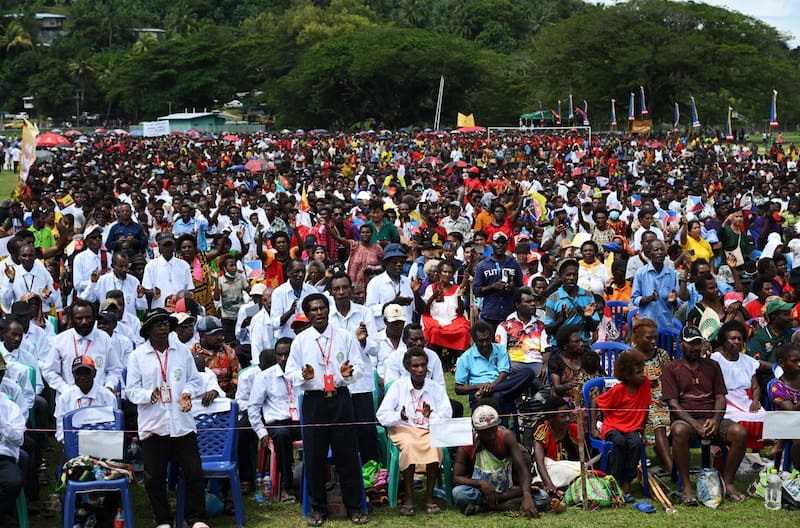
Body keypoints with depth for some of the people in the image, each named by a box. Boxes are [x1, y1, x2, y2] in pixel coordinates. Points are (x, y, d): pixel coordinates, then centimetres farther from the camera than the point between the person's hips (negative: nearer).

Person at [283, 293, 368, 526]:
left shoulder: (345, 338, 4)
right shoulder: (300, 341, 4)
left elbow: (360, 367, 3)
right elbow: (290, 373, 3)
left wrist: (349, 373, -19)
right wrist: (304, 375, -18)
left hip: (341, 399, 0)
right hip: (313, 400, 0)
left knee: (347, 453, 2)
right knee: (314, 456, 3)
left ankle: (354, 507, 12)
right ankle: (318, 508, 16)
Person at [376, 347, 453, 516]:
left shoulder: (437, 388, 7)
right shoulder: (398, 386, 3)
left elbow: (446, 416, -3)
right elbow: (382, 415, -3)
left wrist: (431, 416, -24)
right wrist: (399, 417, -23)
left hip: (428, 430, 1)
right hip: (403, 429, -1)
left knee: (435, 446, -33)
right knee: (409, 446, -35)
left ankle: (429, 497, -23)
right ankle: (408, 498, -28)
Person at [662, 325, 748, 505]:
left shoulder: (712, 366, 18)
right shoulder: (671, 368, 6)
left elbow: (720, 398, 12)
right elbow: (673, 403, -3)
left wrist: (715, 420, -10)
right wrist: (695, 424, -17)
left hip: (712, 420, 3)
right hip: (685, 419, -3)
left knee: (740, 432, -28)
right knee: (679, 430, -41)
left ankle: (728, 483, -13)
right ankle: (686, 487, -30)